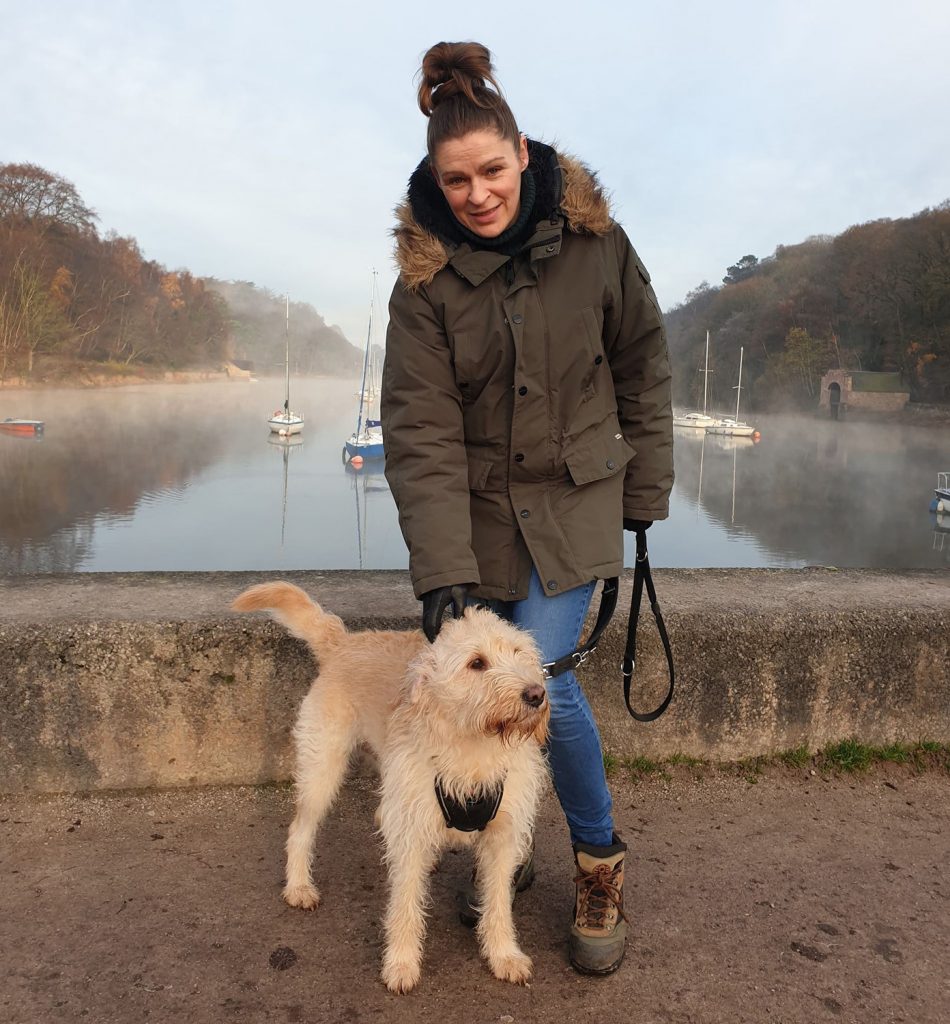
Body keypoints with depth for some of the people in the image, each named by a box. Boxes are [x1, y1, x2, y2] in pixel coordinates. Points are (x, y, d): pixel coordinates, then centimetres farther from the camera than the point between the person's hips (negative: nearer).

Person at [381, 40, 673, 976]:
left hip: (573, 495, -1)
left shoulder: (592, 238, -7)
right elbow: (420, 432, -17)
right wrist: (445, 572, -25)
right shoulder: (424, 276, -9)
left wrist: (646, 487, 5)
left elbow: (643, 365, 4)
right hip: (475, 503, 2)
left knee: (541, 680, -13)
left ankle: (600, 860, 14)